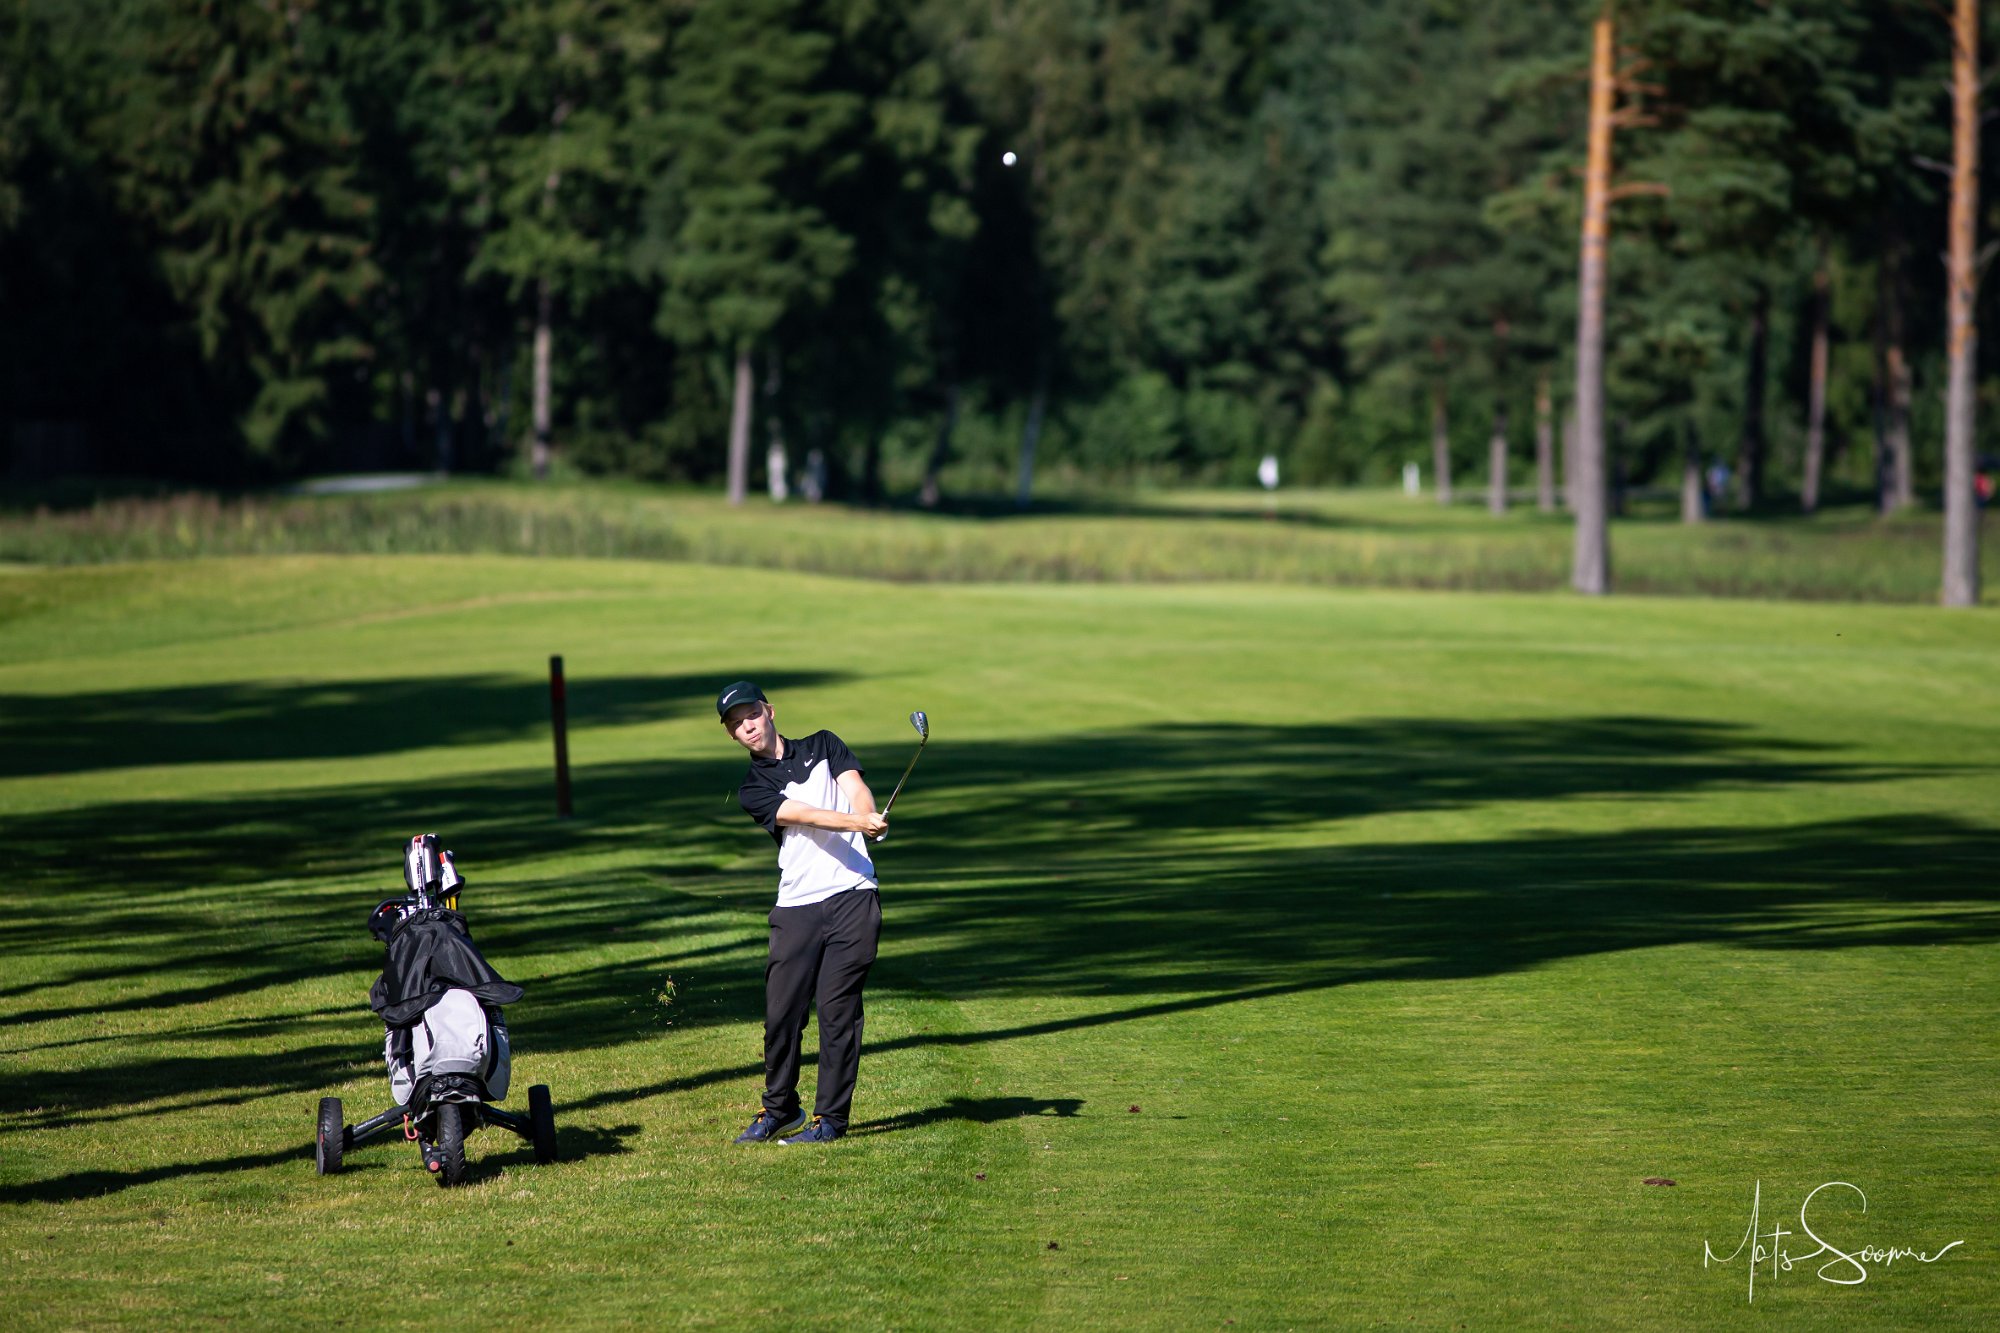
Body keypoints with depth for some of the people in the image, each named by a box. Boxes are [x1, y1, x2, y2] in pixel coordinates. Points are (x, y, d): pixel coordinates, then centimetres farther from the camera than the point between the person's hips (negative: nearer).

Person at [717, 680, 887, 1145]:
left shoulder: (823, 746, 16)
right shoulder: (752, 790, 7)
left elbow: (856, 789, 0)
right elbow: (805, 816, -10)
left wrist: (869, 818, -23)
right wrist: (858, 822, -26)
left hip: (852, 896, 0)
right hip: (796, 908, 0)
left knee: (838, 1009, -5)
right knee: (782, 1010, -2)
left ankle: (830, 1118, 2)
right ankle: (779, 1110, 17)